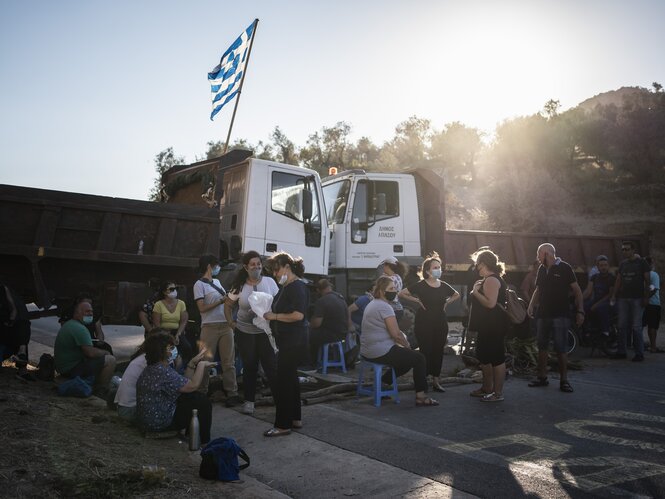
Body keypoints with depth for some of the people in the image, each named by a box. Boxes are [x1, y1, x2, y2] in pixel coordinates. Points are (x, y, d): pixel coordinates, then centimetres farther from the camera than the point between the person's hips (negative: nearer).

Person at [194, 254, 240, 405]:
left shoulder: (217, 282, 18)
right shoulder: (199, 284, -3)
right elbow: (202, 308, -10)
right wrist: (221, 301, -12)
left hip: (226, 325, 6)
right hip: (210, 327, -6)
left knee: (228, 362, 3)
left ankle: (232, 393, 4)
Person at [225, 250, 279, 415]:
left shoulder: (269, 282, -3)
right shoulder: (239, 286, -1)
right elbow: (228, 305, 11)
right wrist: (231, 322, 0)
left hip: (266, 331, -1)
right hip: (245, 332, 1)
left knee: (271, 365, -5)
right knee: (249, 367, 11)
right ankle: (249, 401, 23)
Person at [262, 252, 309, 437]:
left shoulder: (297, 287, -16)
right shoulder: (285, 287, 13)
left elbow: (298, 315, -25)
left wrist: (274, 316, -17)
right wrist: (268, 313, 5)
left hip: (294, 343, -10)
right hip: (287, 341, 10)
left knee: (281, 383, -6)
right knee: (290, 379, 18)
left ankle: (283, 425, 3)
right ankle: (295, 418, 30)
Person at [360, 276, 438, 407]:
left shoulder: (373, 304, 15)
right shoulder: (385, 307, -17)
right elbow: (396, 334, -21)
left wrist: (403, 344, 12)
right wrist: (407, 345, -3)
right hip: (381, 352, -10)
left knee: (409, 356, 25)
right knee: (419, 359, 0)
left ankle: (384, 381, 22)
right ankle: (421, 397, 4)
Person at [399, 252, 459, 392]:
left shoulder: (444, 286, 6)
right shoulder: (420, 285, -8)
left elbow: (456, 295, 24)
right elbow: (401, 294, -8)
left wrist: (447, 302, 8)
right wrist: (416, 300, -11)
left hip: (440, 323, 5)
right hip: (424, 323, -4)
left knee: (438, 351, 7)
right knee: (425, 351, -4)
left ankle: (435, 380, 17)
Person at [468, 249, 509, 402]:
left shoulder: (492, 280, -18)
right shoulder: (488, 279, 16)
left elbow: (490, 303, -27)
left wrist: (475, 292, -18)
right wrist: (476, 291, 9)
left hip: (494, 327, -12)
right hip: (487, 326, 12)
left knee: (496, 358, -3)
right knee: (484, 356, 19)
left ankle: (498, 393, 5)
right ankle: (487, 388, 31)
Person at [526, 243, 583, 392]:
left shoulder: (565, 268, -6)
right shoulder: (541, 269, 12)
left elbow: (577, 290, -6)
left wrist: (580, 311, -13)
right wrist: (531, 306, 5)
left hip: (560, 315, -6)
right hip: (543, 314, 6)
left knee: (561, 349, -3)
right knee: (542, 347, 11)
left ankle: (563, 380, 6)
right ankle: (542, 377, 21)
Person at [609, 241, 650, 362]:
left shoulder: (641, 262, 0)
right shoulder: (622, 264, 14)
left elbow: (647, 281, -3)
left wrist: (646, 297, -11)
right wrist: (614, 295, 7)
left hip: (637, 298, -5)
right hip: (623, 298, 5)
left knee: (636, 327, -4)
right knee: (622, 326, 5)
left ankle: (639, 353, 3)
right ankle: (621, 351, 10)